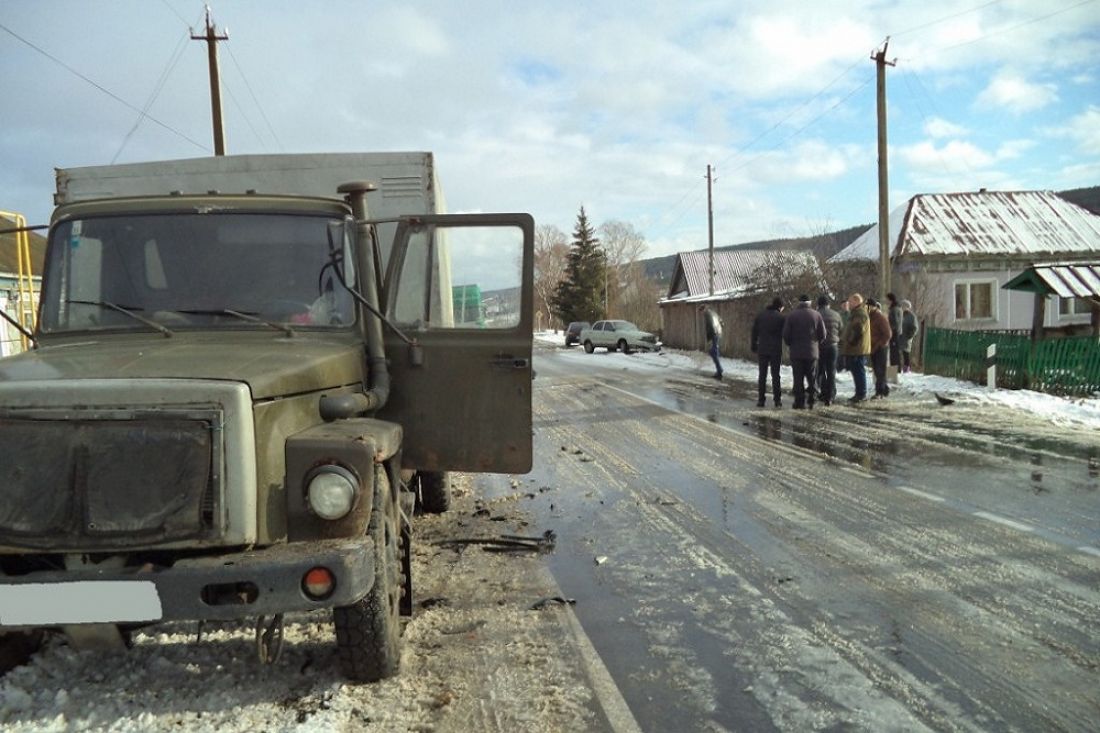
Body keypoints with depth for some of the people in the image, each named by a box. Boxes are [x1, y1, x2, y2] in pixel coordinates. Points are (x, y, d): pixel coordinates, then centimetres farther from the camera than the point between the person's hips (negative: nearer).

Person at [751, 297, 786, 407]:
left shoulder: (761, 315, 6)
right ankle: (777, 400, 5)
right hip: (776, 350, -2)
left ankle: (760, 399, 2)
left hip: (762, 349, 2)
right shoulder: (780, 317, -5)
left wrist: (754, 346, 12)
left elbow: (754, 331, 7)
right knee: (775, 375, 5)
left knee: (762, 375, 6)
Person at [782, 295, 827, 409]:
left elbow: (785, 334, -7)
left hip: (796, 352, -1)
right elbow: (823, 335, -1)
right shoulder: (816, 315, -1)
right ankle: (810, 401, 9)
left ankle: (800, 402, 1)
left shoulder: (792, 315, -5)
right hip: (812, 352, 1)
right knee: (812, 378, 11)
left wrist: (789, 345, 11)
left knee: (798, 378, 3)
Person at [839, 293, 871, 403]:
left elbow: (858, 330, -24)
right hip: (854, 349, 11)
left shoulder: (860, 313, -14)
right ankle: (859, 393, 20)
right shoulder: (855, 313, 20)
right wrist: (844, 339, 17)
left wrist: (850, 341, -17)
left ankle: (861, 394, -4)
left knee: (858, 371, -7)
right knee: (857, 372, 14)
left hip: (858, 349, -11)